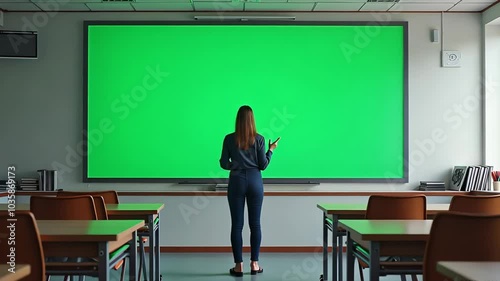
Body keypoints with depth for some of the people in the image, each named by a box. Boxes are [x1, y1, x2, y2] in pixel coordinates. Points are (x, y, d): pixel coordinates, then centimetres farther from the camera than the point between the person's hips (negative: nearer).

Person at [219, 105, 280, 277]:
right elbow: (263, 165, -1)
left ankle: (239, 265, 4)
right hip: (255, 181, 0)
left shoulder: (229, 139, -2)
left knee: (237, 224, 3)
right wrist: (271, 150, 13)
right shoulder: (259, 139, -2)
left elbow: (224, 163, 0)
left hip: (236, 182, 0)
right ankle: (254, 264, 10)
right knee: (255, 223, 7)